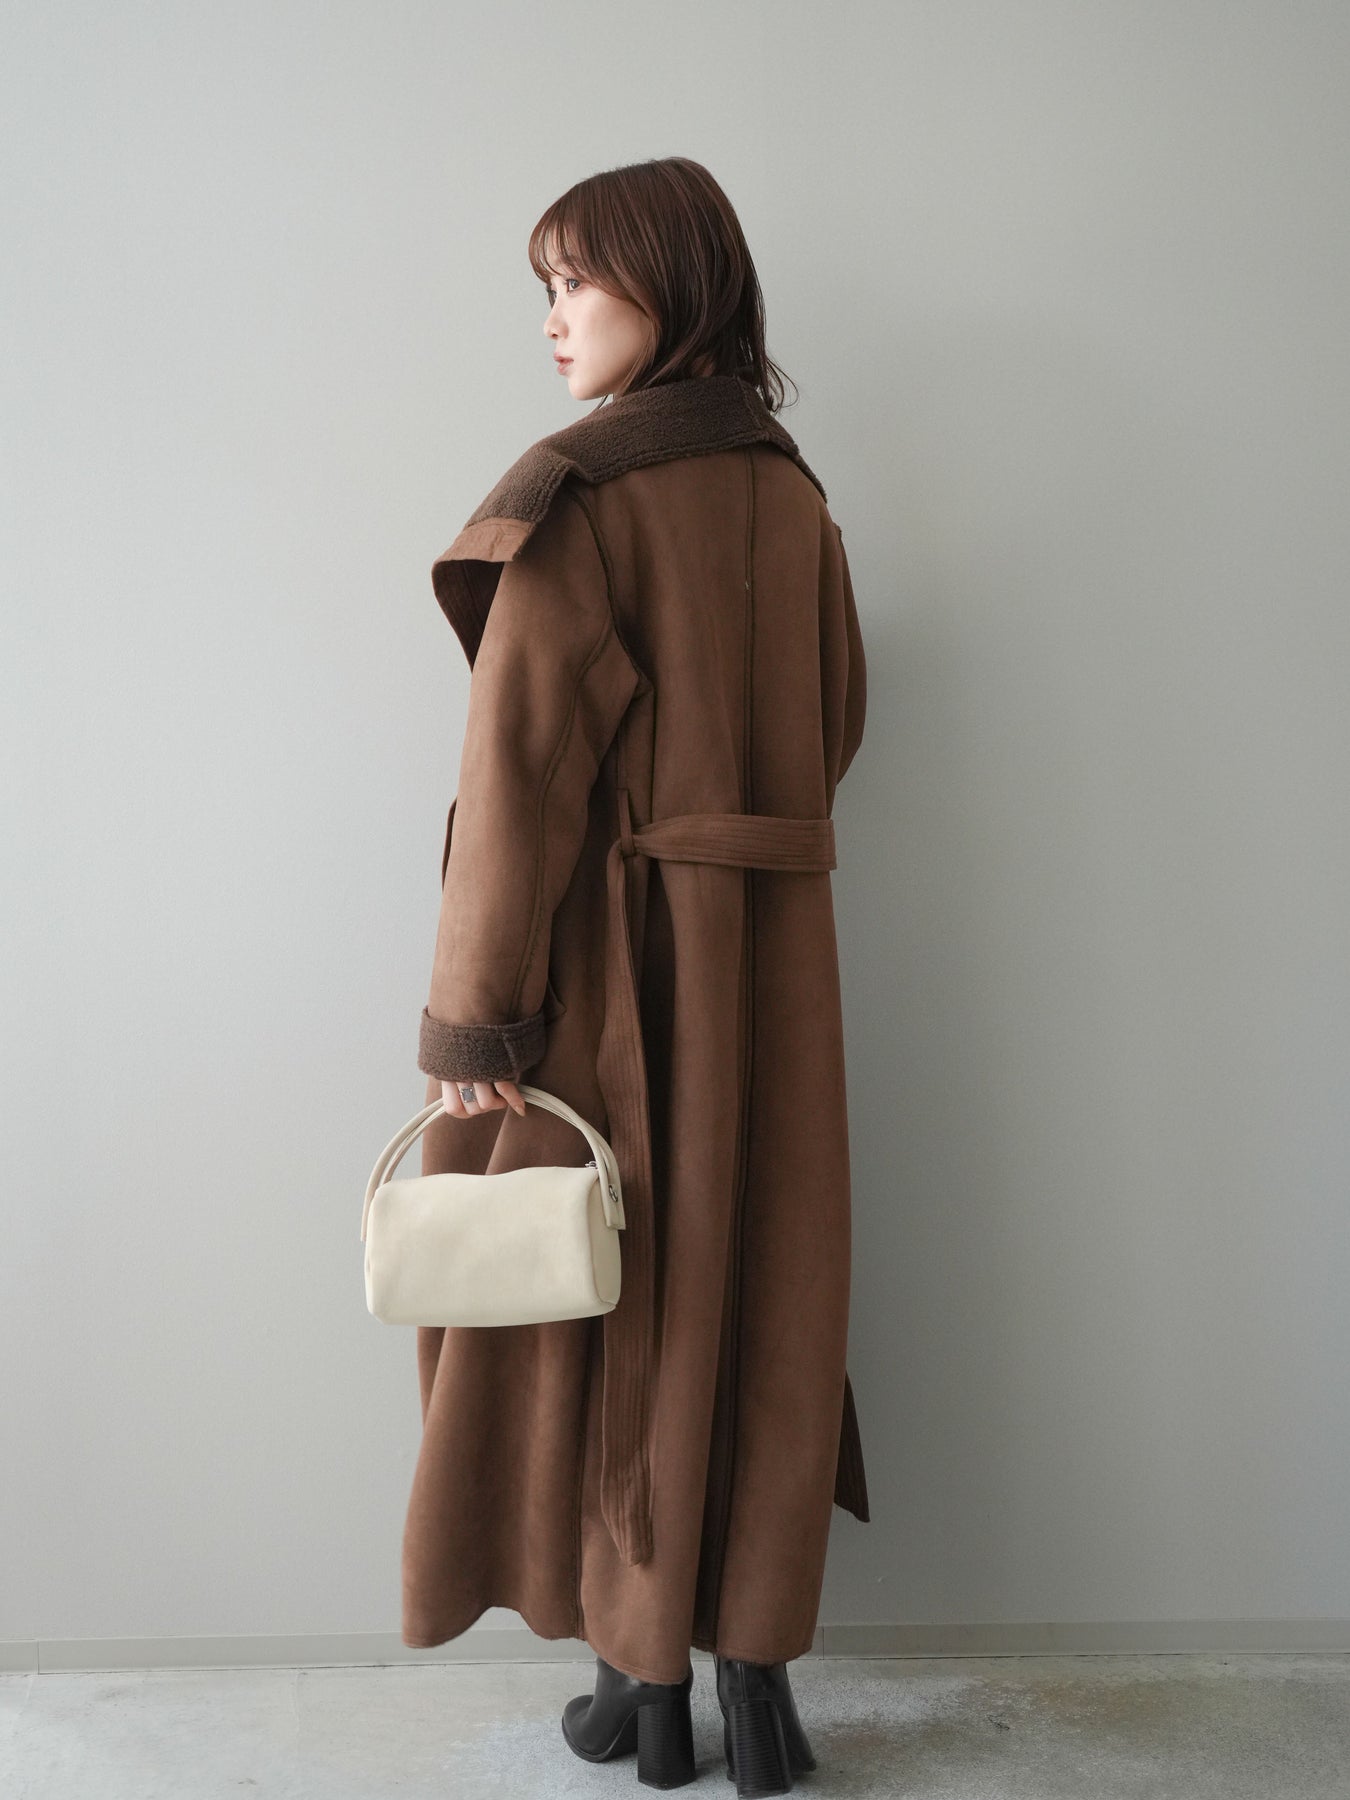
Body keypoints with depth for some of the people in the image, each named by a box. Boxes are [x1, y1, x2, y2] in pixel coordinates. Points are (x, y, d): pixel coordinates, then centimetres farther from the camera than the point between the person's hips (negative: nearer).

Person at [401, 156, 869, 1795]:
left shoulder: (579, 490, -12)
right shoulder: (792, 494, 8)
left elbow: (523, 764, -17)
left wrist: (472, 1013, -14)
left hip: (613, 949, -6)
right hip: (770, 951, 6)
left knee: (615, 1294, 9)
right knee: (759, 1294, 13)